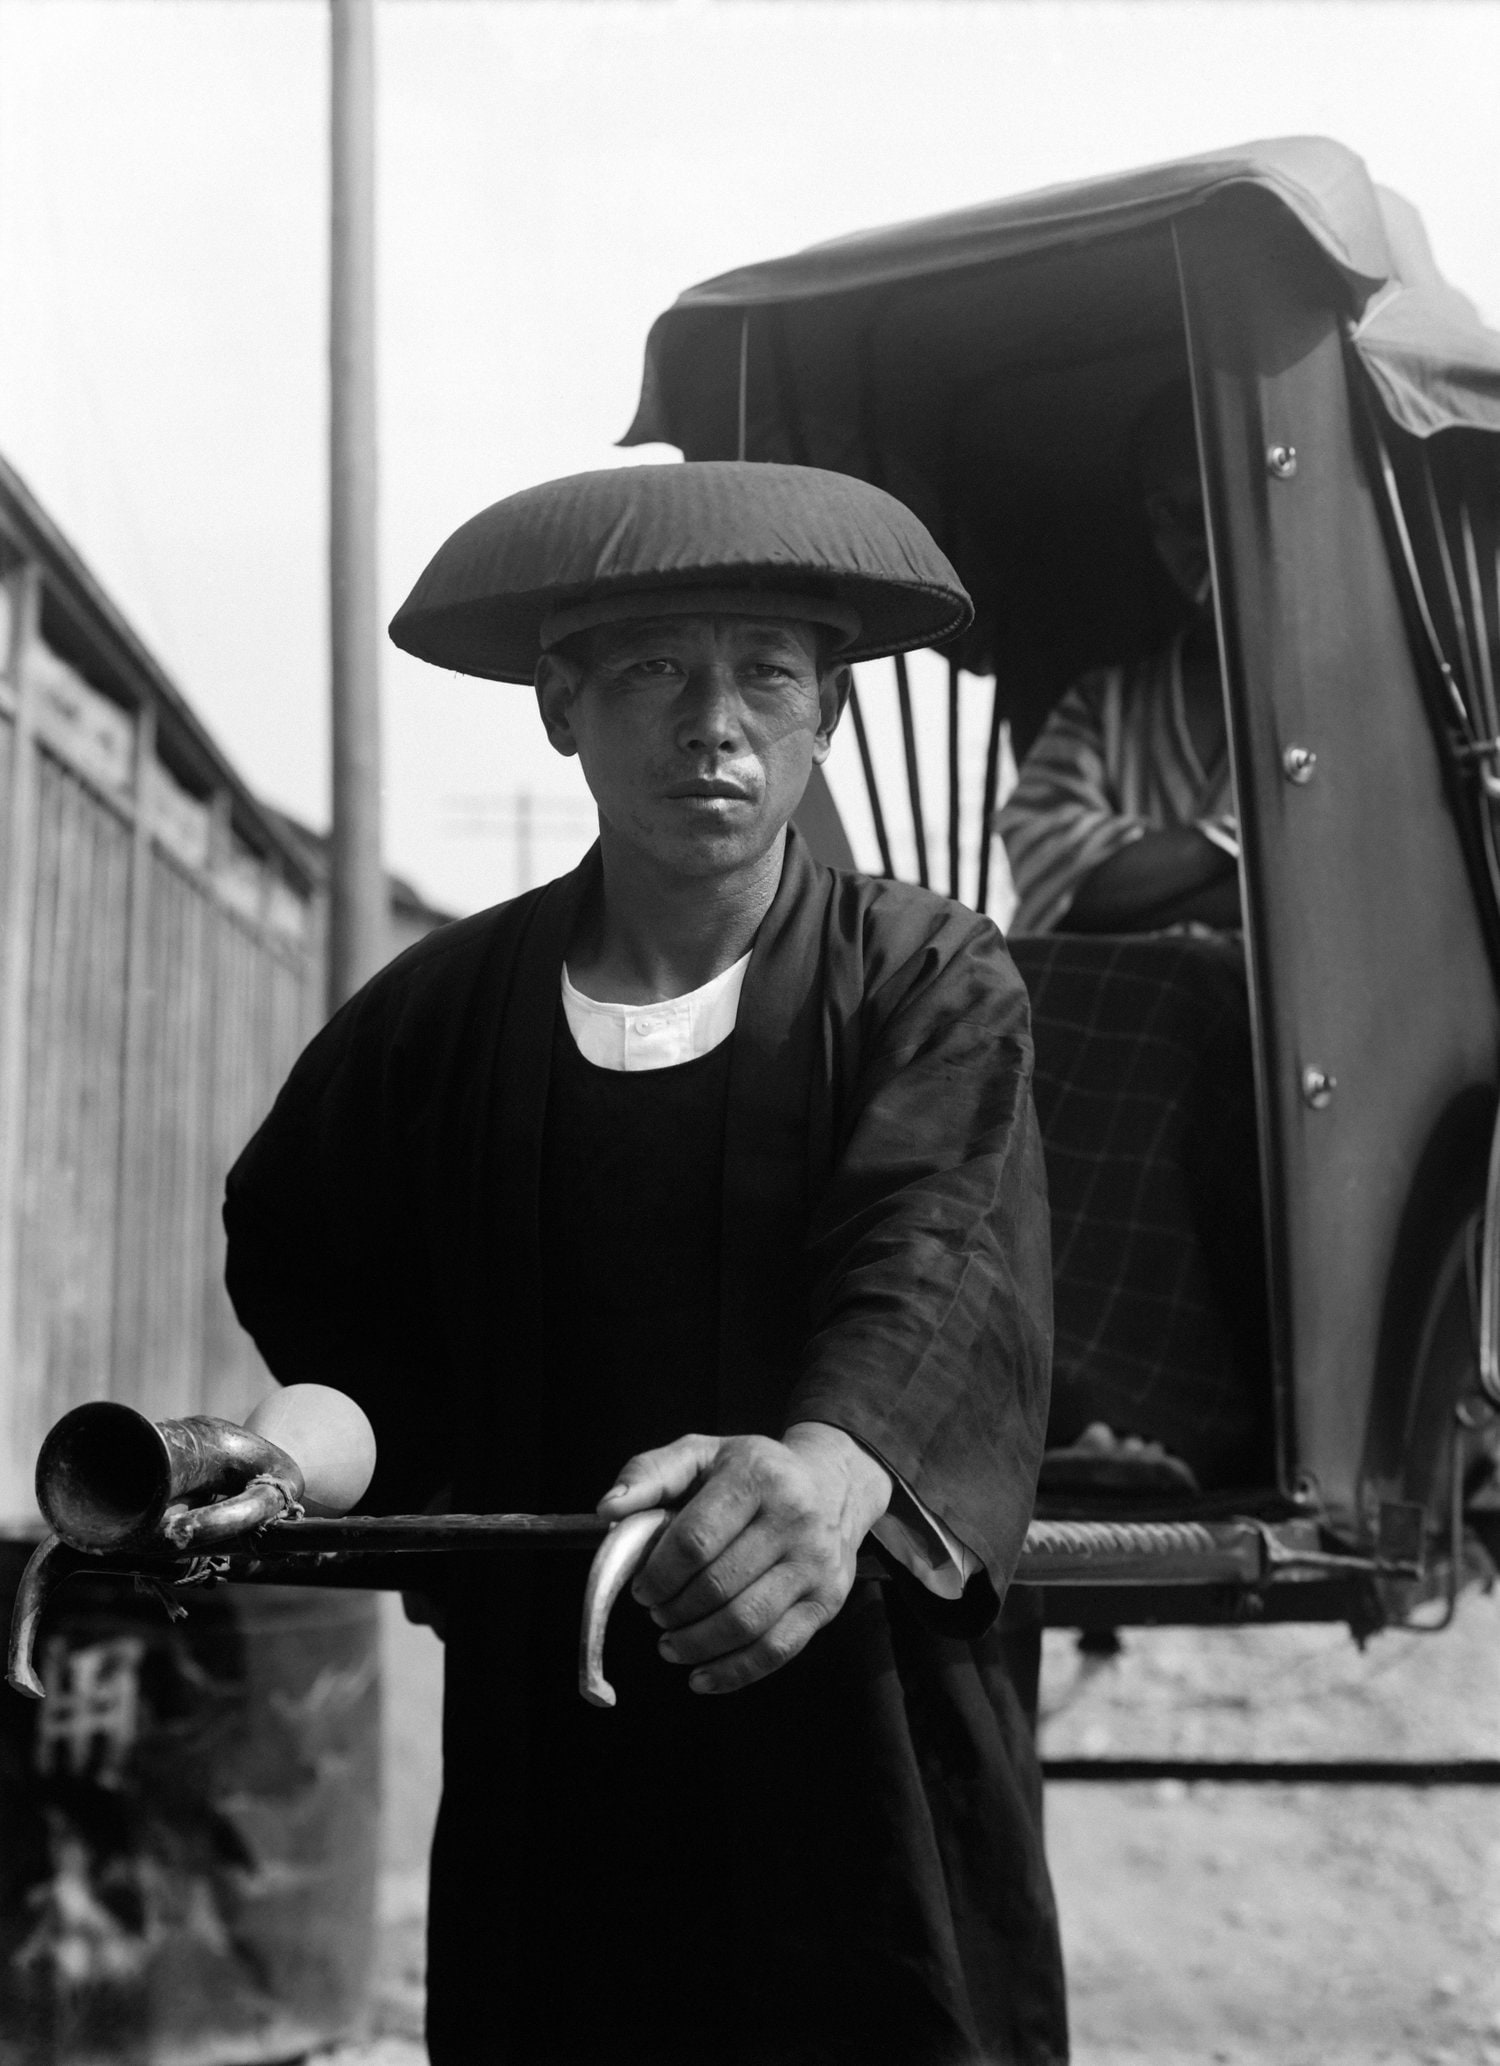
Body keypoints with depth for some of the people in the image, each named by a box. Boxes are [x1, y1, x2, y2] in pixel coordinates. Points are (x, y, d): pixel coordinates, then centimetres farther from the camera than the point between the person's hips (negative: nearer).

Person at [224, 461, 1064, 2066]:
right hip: (550, 1753, 2)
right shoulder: (439, 1014, 4)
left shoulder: (928, 983, -5)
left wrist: (834, 1465, -42)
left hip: (873, 1741, -2)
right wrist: (323, 1438, -2)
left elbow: (940, 1260, -22)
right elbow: (297, 1262, 17)